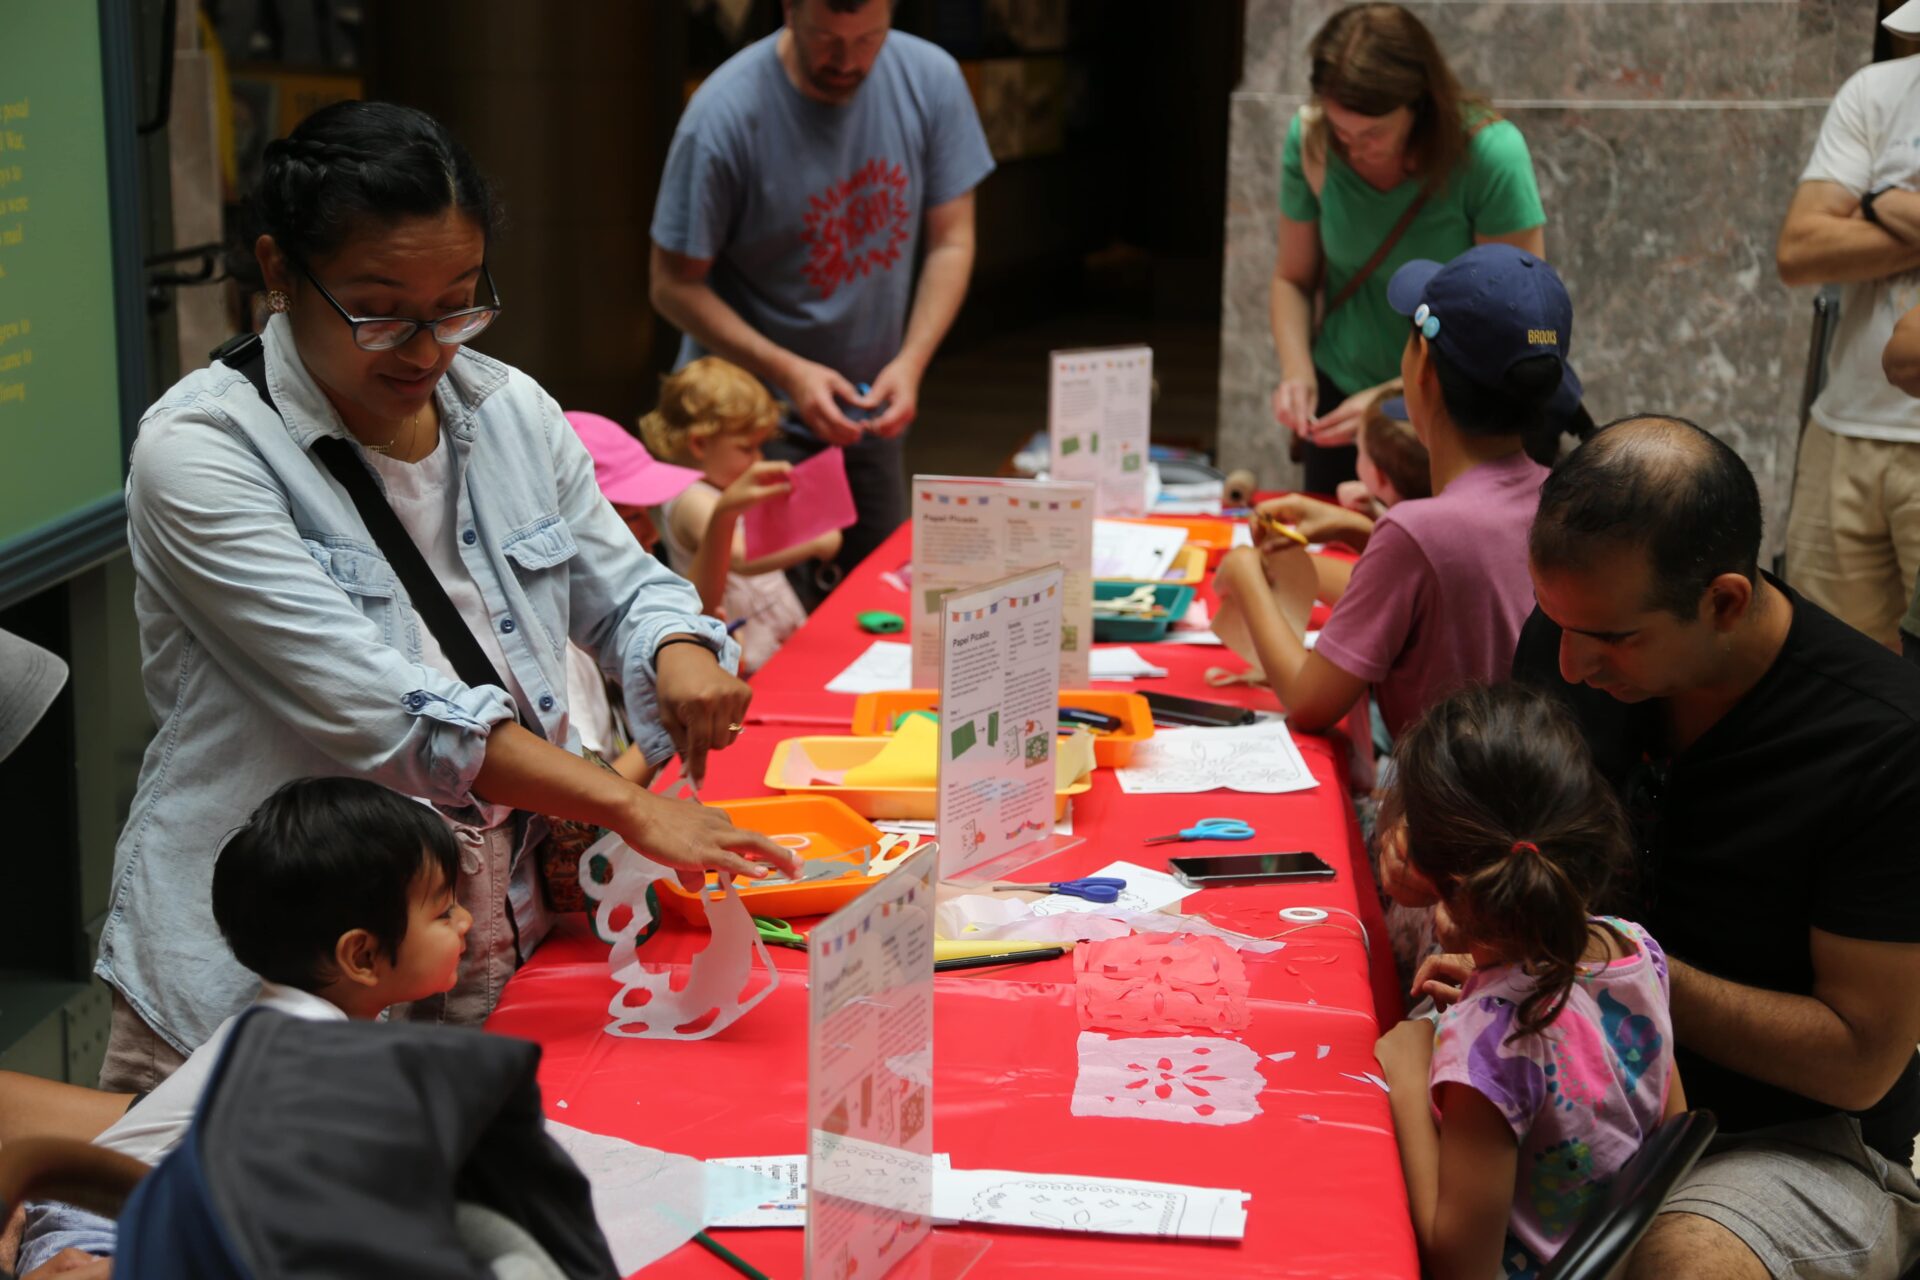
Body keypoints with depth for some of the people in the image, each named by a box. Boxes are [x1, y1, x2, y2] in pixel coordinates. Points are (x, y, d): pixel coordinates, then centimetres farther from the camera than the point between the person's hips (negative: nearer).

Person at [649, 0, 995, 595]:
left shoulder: (930, 79, -9)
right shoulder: (725, 115, -20)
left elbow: (951, 241, -1)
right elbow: (674, 285, -13)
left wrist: (911, 361, -15)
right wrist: (787, 371, -24)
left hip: (868, 412, 4)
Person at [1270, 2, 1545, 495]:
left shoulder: (1491, 154, -22)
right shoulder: (1310, 140, -12)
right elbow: (1293, 278, 1)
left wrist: (1397, 398, -27)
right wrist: (1296, 372, -17)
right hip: (1341, 399, 3)